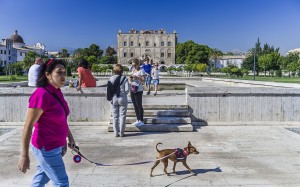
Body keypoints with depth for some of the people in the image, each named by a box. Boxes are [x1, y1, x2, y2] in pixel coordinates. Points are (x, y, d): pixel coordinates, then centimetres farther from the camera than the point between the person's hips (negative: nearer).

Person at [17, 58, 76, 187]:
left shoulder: (56, 92, 5)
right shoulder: (41, 95, -23)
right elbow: (28, 127, -21)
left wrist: (70, 137, 19)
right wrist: (24, 155, -20)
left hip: (54, 146, 9)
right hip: (46, 149, -8)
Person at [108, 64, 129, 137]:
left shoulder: (111, 78, -1)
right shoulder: (125, 78, -6)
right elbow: (127, 89, -9)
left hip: (114, 99, 2)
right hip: (122, 99, -2)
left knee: (115, 116, 9)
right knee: (122, 116, 6)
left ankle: (116, 133, 13)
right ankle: (121, 133, 9)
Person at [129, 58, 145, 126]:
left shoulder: (141, 70, -6)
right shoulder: (133, 70, 13)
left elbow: (143, 80, -11)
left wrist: (137, 77, -22)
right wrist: (130, 79, 0)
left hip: (138, 90, -7)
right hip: (132, 90, 7)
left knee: (139, 105, -3)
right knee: (135, 105, 11)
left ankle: (141, 121, 5)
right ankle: (138, 120, 20)